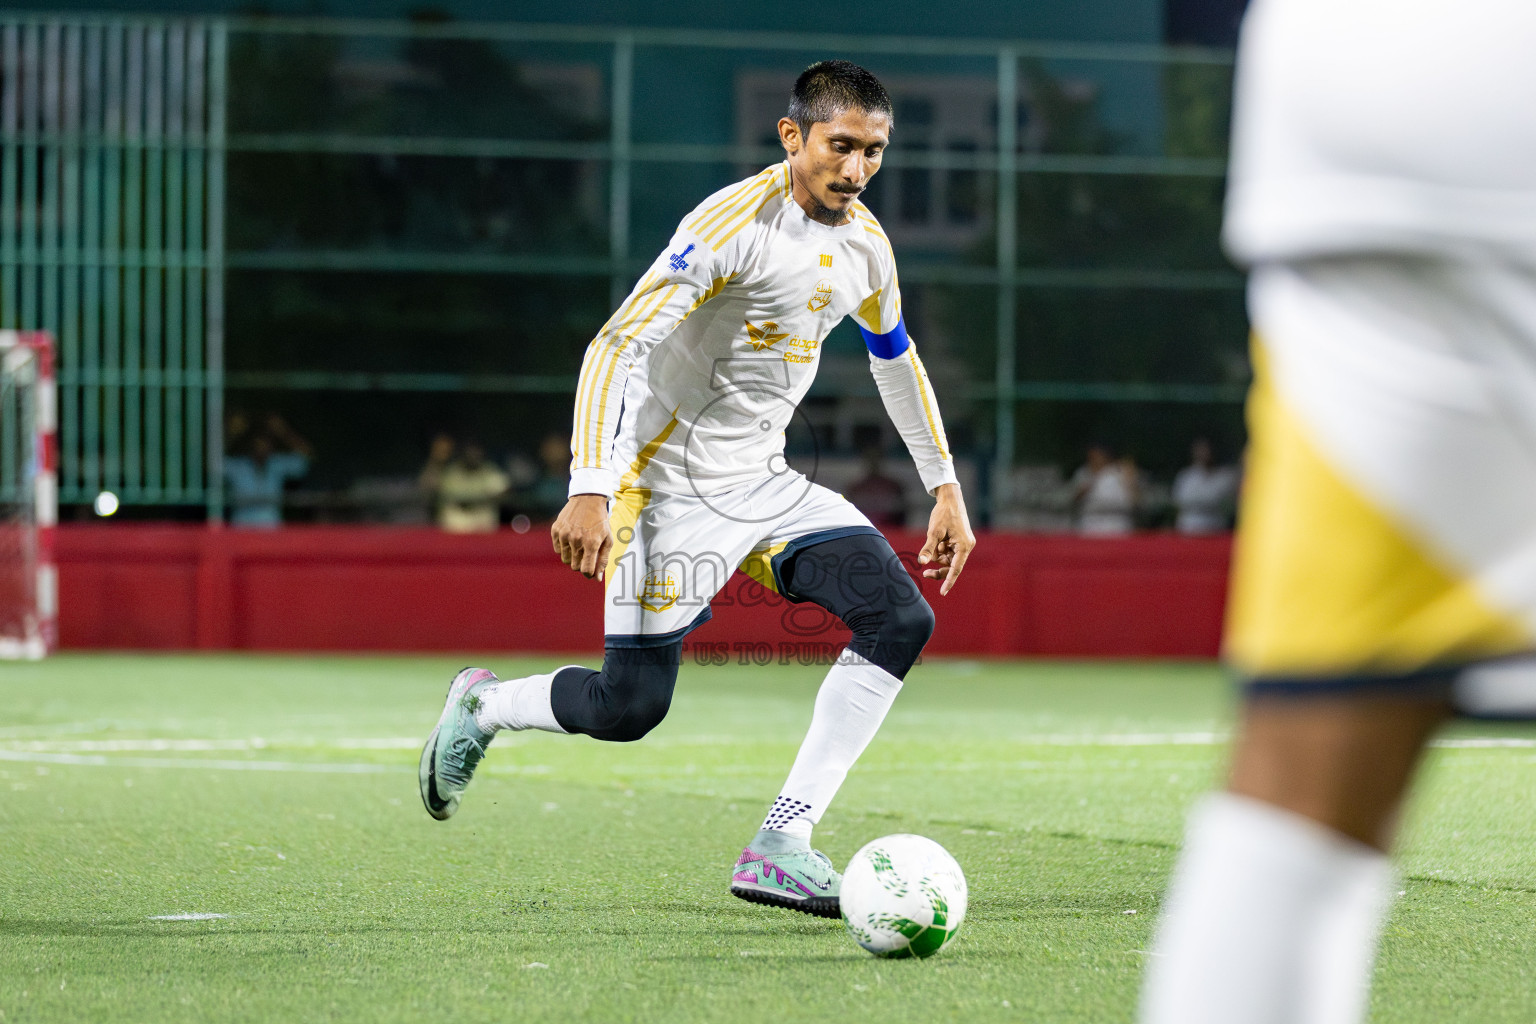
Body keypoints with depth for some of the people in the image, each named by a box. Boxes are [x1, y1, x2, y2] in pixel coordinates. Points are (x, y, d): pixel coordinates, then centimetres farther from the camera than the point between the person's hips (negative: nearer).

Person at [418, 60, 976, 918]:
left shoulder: (864, 244, 5)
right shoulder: (737, 222, -19)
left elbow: (897, 360, 25)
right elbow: (618, 346, -25)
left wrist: (946, 489, 24)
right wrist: (591, 491, -33)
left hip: (766, 484, 7)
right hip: (674, 485, -7)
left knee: (902, 619, -12)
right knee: (630, 706, -11)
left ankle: (782, 846, -14)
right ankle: (482, 707, 22)